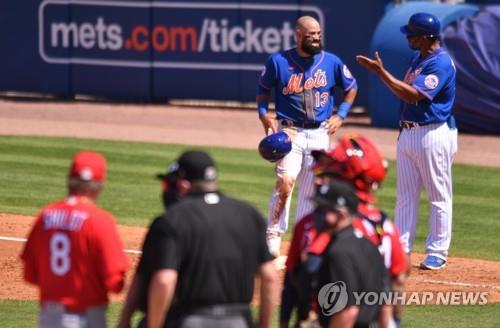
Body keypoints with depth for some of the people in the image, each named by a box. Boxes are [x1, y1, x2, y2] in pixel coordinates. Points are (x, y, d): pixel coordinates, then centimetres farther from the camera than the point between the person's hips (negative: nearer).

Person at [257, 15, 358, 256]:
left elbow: (351, 87, 16)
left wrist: (340, 115, 6)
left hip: (320, 134, 3)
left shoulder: (332, 62, 2)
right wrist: (264, 114, -6)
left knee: (310, 192, 7)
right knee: (286, 181, -23)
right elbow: (263, 90, 10)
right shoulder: (278, 62, -3)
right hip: (290, 131, -3)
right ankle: (274, 235, -16)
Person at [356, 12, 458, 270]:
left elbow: (414, 95, -25)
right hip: (408, 132, 10)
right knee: (405, 195, 10)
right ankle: (400, 249, 14)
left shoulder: (441, 63, -16)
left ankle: (437, 252, 3)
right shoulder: (419, 58, 14)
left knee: (439, 196, -1)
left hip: (433, 135, -10)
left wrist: (381, 72, -24)